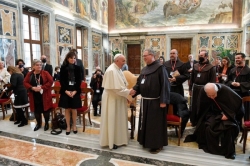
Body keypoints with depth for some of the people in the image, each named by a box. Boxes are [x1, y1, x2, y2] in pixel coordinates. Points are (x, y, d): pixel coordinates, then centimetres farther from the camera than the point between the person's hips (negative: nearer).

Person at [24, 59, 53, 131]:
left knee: (45, 109, 5)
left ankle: (46, 123, 22)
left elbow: (50, 81, -11)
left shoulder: (45, 73, -4)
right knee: (36, 110, 11)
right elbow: (25, 83, 2)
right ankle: (38, 123, 29)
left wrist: (42, 87, -18)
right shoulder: (29, 74, 3)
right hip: (34, 96, 3)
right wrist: (32, 88, -14)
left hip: (44, 95, -2)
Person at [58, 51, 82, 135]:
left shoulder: (77, 68, 3)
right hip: (65, 91, 0)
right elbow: (61, 81, -2)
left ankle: (74, 126, 22)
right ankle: (68, 126, 19)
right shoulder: (63, 68, 1)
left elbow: (79, 81, 0)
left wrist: (75, 91, -11)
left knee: (74, 109, 7)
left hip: (75, 91, 0)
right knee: (67, 109, 6)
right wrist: (66, 91, -12)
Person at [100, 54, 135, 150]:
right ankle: (111, 141, 16)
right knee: (112, 120, 2)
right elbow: (116, 88, -25)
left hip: (118, 98, 9)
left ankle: (117, 138, 29)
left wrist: (127, 93, 4)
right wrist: (128, 92, -20)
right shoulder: (111, 71, -21)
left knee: (118, 119, 16)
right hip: (112, 99, -9)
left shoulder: (118, 69, 9)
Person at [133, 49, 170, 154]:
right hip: (145, 101, 8)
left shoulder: (160, 68, -12)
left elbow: (165, 85, -16)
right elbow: (139, 83, 13)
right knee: (145, 122, 16)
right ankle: (146, 141, 32)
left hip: (155, 101, -8)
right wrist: (133, 91, -7)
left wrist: (163, 101, -20)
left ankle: (157, 145, 16)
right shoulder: (144, 70, 12)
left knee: (155, 123, 2)